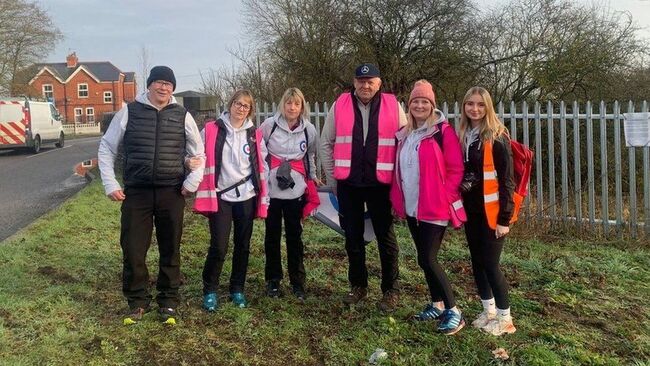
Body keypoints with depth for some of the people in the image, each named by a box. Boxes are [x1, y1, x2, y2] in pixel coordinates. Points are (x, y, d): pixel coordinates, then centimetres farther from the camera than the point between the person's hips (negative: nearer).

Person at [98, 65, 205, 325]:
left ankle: (168, 301, 24)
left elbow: (198, 153, 13)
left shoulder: (182, 115, 4)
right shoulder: (129, 112, 1)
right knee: (133, 250, 3)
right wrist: (110, 184, -1)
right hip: (136, 193, 0)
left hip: (172, 194, 1)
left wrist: (192, 182, 1)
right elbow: (106, 148, 7)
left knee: (170, 250, 9)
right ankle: (137, 301, 22)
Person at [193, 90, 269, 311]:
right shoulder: (211, 130, -1)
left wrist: (264, 197, 7)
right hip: (220, 197, -3)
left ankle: (237, 289, 25)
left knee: (242, 246, 10)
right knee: (219, 247, -6)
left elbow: (262, 167, 10)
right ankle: (210, 290, 13)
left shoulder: (255, 135, 7)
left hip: (246, 197, 3)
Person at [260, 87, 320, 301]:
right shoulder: (269, 125, -5)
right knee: (272, 236, 9)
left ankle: (298, 282, 18)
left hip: (296, 191, 1)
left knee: (295, 236, 5)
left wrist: (313, 177, 15)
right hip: (271, 189, -1)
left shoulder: (309, 129, 1)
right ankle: (273, 280, 23)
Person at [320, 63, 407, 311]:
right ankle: (358, 285, 28)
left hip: (380, 183, -2)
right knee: (353, 236, 12)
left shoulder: (393, 106, -2)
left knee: (385, 236, 7)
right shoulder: (340, 105, 1)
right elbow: (326, 143, 7)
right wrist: (332, 179, 5)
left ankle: (390, 290, 19)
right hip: (348, 183, 2)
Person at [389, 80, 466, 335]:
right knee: (425, 259, 14)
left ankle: (453, 312, 3)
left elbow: (456, 169, -10)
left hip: (434, 209, -7)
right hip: (411, 208, 7)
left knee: (428, 260, -9)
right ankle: (437, 304, 28)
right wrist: (398, 199, 9)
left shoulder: (443, 132, -9)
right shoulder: (404, 134, 11)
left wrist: (445, 198, -15)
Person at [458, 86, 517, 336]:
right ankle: (488, 311, 28)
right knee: (477, 262, 13)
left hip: (491, 212, -7)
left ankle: (504, 318, 14)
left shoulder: (497, 138, -12)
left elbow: (506, 180, -14)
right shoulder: (463, 137, 8)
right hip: (471, 211, 7)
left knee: (490, 264, -2)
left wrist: (505, 218, -16)